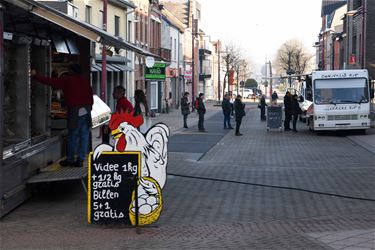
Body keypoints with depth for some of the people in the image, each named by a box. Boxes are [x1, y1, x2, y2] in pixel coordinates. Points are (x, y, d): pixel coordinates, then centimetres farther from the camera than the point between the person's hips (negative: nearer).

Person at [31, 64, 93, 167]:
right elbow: (90, 94, 12)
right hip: (87, 110, 5)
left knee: (72, 136, 4)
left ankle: (70, 159, 10)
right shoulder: (85, 80, 12)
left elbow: (50, 81, 0)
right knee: (84, 136, 6)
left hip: (75, 111, -5)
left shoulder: (67, 80, -2)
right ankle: (80, 160, 7)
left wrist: (35, 75, 9)